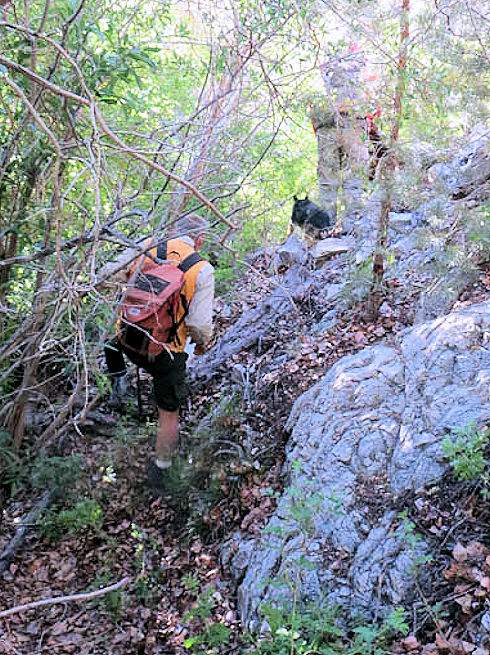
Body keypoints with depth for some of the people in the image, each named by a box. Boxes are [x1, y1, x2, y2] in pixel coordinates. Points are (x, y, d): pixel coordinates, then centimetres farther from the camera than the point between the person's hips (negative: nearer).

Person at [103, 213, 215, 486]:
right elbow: (200, 323, -12)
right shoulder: (202, 270, -10)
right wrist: (203, 342, 11)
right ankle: (160, 469, 27)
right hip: (166, 351, -3)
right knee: (169, 413, 17)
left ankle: (118, 375, 37)